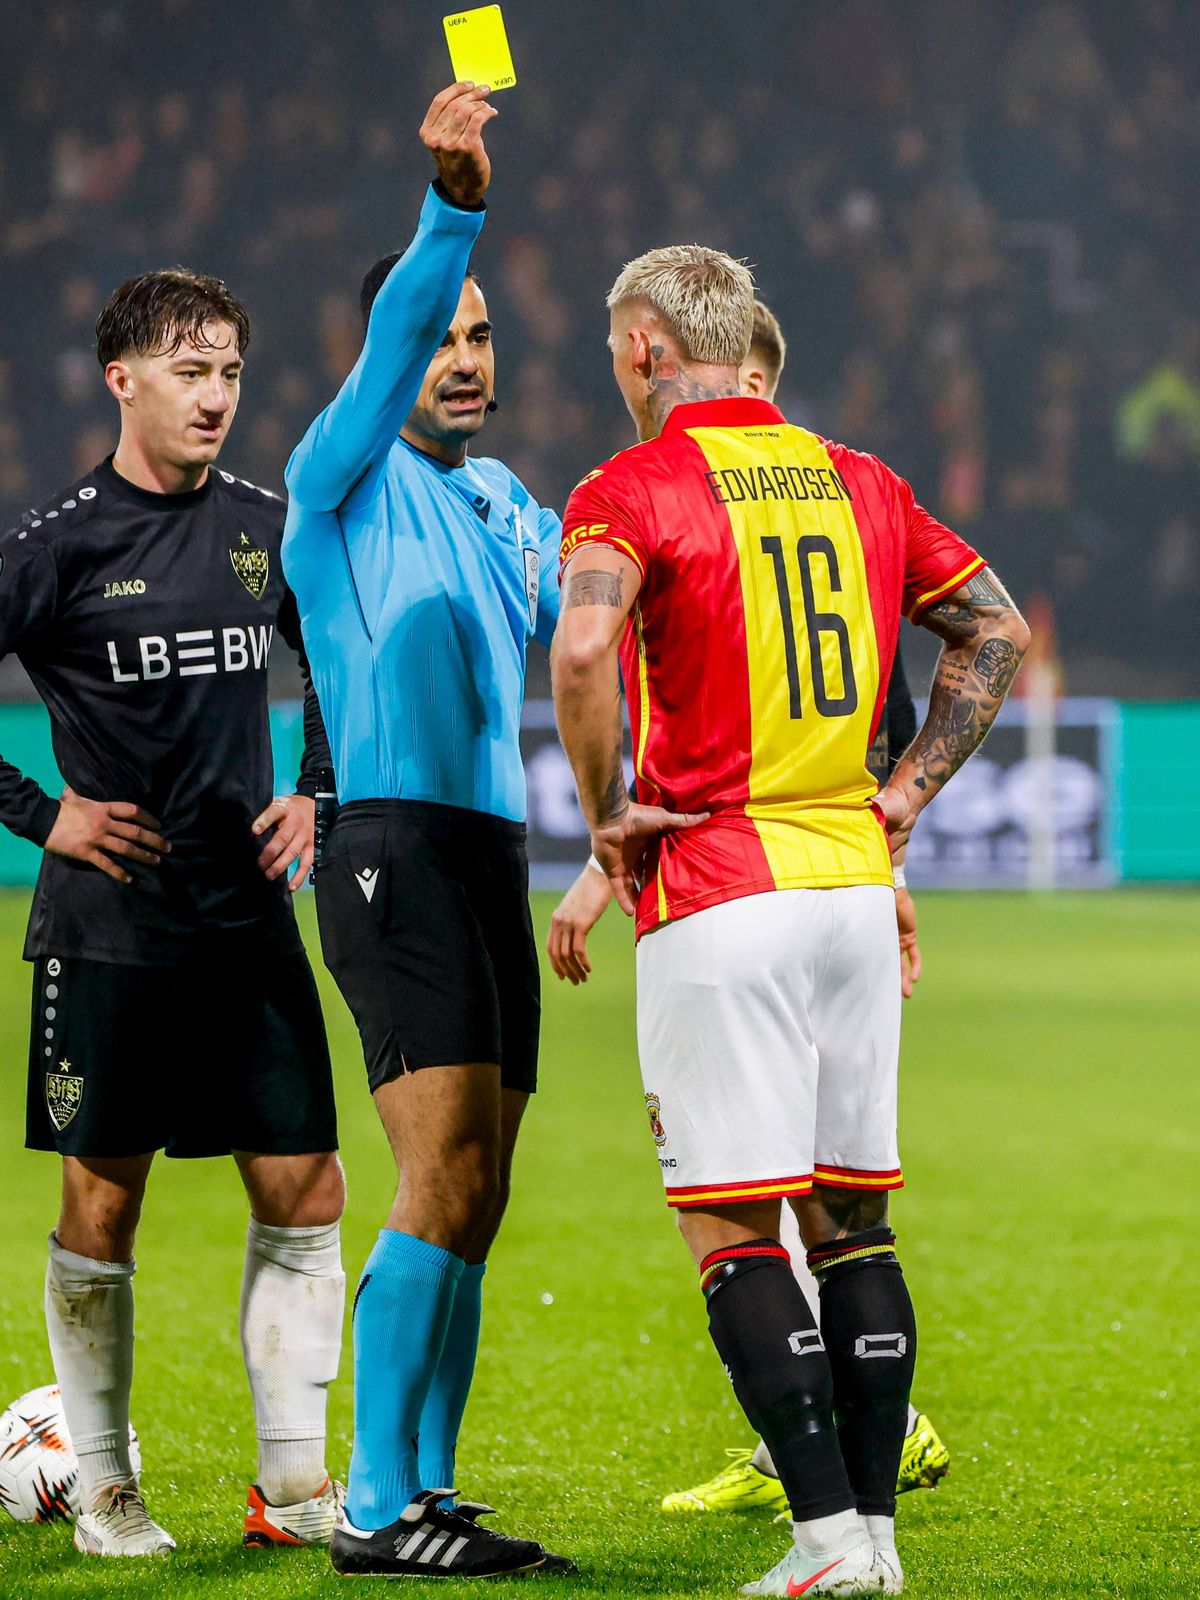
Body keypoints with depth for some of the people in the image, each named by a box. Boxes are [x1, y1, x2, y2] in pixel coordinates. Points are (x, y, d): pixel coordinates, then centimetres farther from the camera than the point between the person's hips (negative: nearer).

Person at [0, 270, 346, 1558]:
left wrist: (316, 795, 12)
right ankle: (103, 1490, 13)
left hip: (250, 920, 4)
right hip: (108, 927, -4)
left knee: (305, 1190, 0)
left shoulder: (265, 528, 7)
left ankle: (292, 1480, 8)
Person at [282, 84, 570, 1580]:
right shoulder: (347, 477, -4)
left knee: (473, 1201, 7)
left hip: (490, 850, 8)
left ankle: (425, 1494, 11)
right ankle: (376, 1508, -16)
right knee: (443, 1183, -16)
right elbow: (390, 346, -20)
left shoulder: (503, 502, 20)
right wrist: (452, 207, -36)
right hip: (394, 843, -8)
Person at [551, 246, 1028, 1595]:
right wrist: (909, 786, 14)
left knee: (730, 1228, -3)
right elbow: (996, 630, 17)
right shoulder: (856, 482, 11)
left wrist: (607, 812, -13)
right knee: (852, 1220, 11)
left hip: (715, 889, -6)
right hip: (853, 878, 6)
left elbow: (583, 646, -26)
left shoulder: (633, 490, -8)